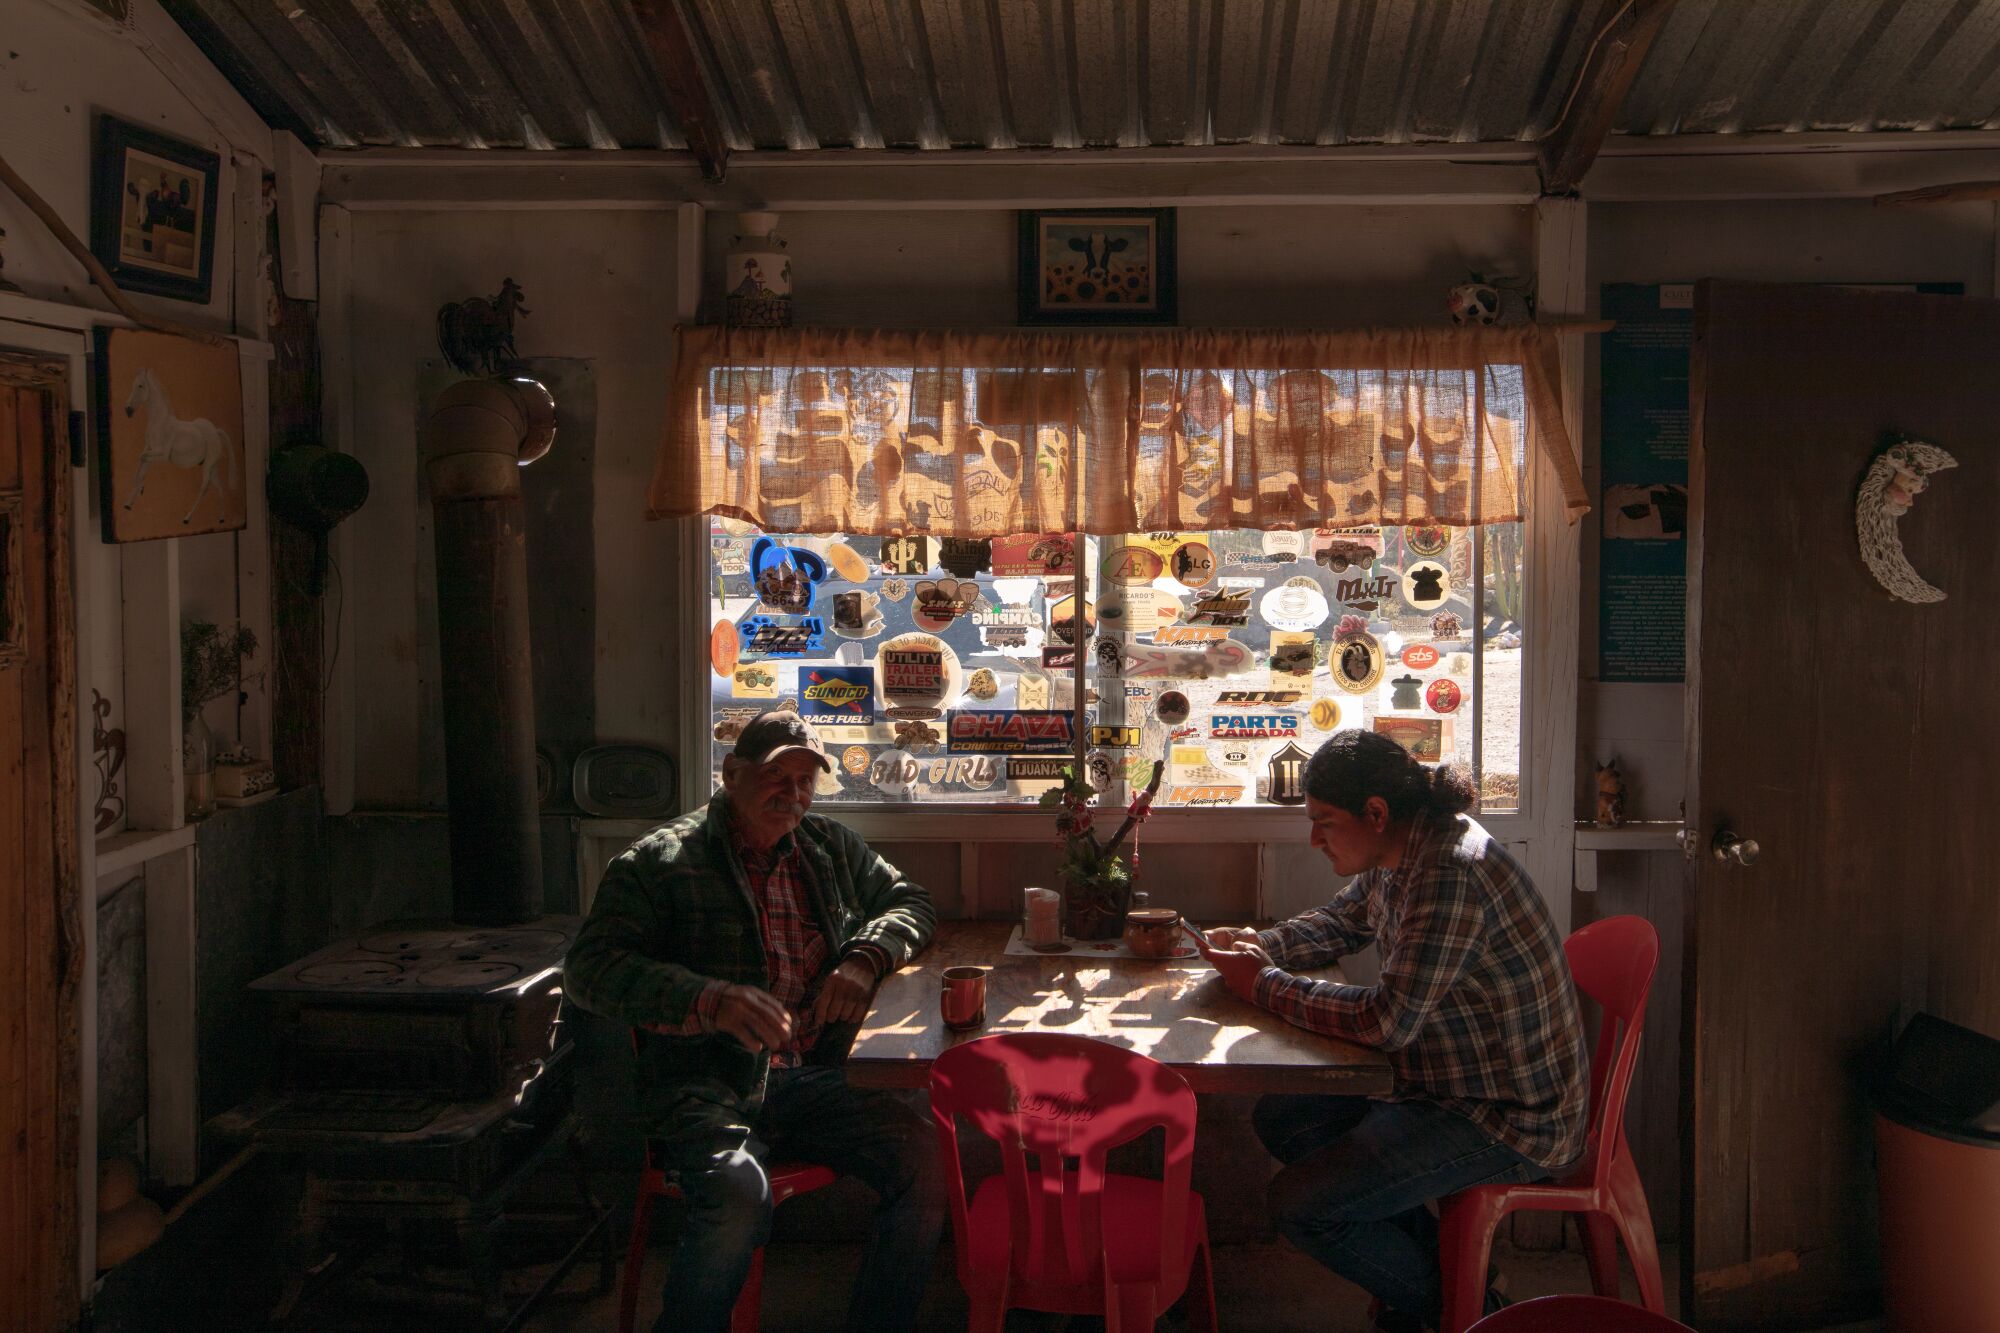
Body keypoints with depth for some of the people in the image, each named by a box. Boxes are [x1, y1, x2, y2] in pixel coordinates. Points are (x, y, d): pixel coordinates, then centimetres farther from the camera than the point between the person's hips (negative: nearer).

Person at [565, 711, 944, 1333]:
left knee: (924, 1158, -20)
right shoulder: (660, 860, 0)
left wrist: (865, 958, 3)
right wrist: (710, 1001, -24)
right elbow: (590, 967, -8)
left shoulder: (830, 846, 18)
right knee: (739, 1194, -35)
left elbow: (909, 901, 27)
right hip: (704, 1087, -5)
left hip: (807, 1079, 5)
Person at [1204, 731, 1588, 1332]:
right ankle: (1438, 1262, 17)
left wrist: (1265, 985, -19)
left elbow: (1389, 1019, -31)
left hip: (1511, 1123, -10)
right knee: (1278, 1119, 13)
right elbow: (1337, 923, 21)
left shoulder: (1450, 872, -27)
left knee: (1297, 1203, -15)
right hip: (1451, 1092, 11)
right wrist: (1256, 946, 1)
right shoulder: (1399, 854, 4)